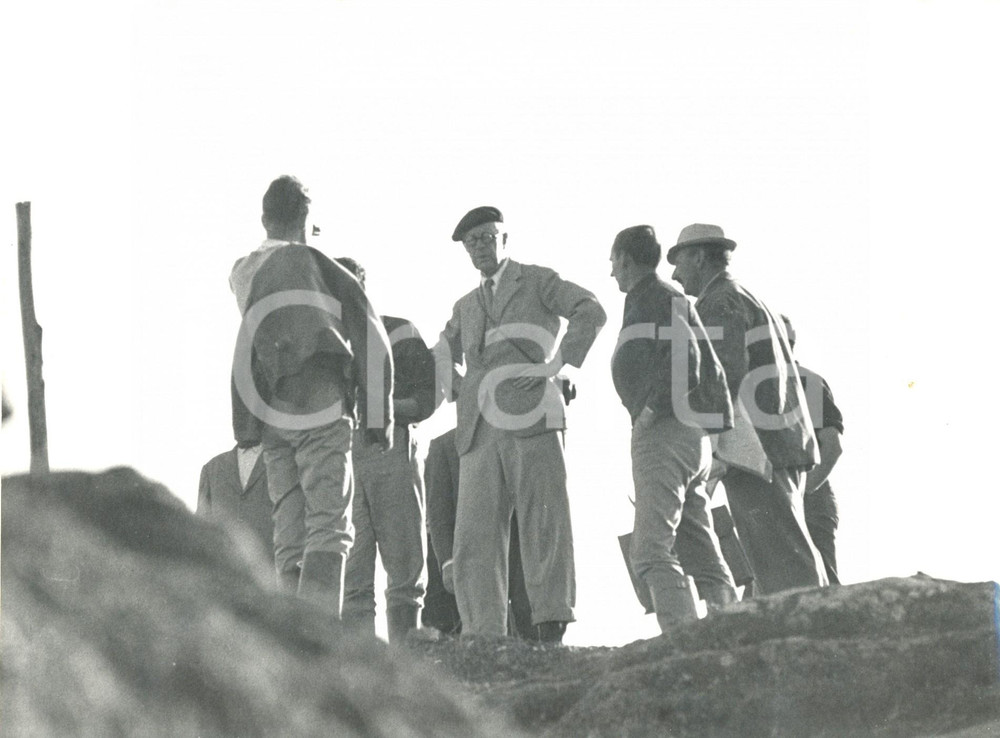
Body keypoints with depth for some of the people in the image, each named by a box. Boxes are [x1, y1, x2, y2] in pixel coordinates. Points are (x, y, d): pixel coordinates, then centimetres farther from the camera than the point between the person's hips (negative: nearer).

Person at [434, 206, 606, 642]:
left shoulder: (538, 282, 12)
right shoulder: (466, 308, 30)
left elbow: (591, 313, -2)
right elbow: (441, 360, 22)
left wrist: (556, 366, -10)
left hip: (530, 421, -5)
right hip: (480, 433, 5)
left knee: (545, 525, -11)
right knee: (475, 538, -5)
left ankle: (551, 631, -14)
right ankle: (484, 636, -7)